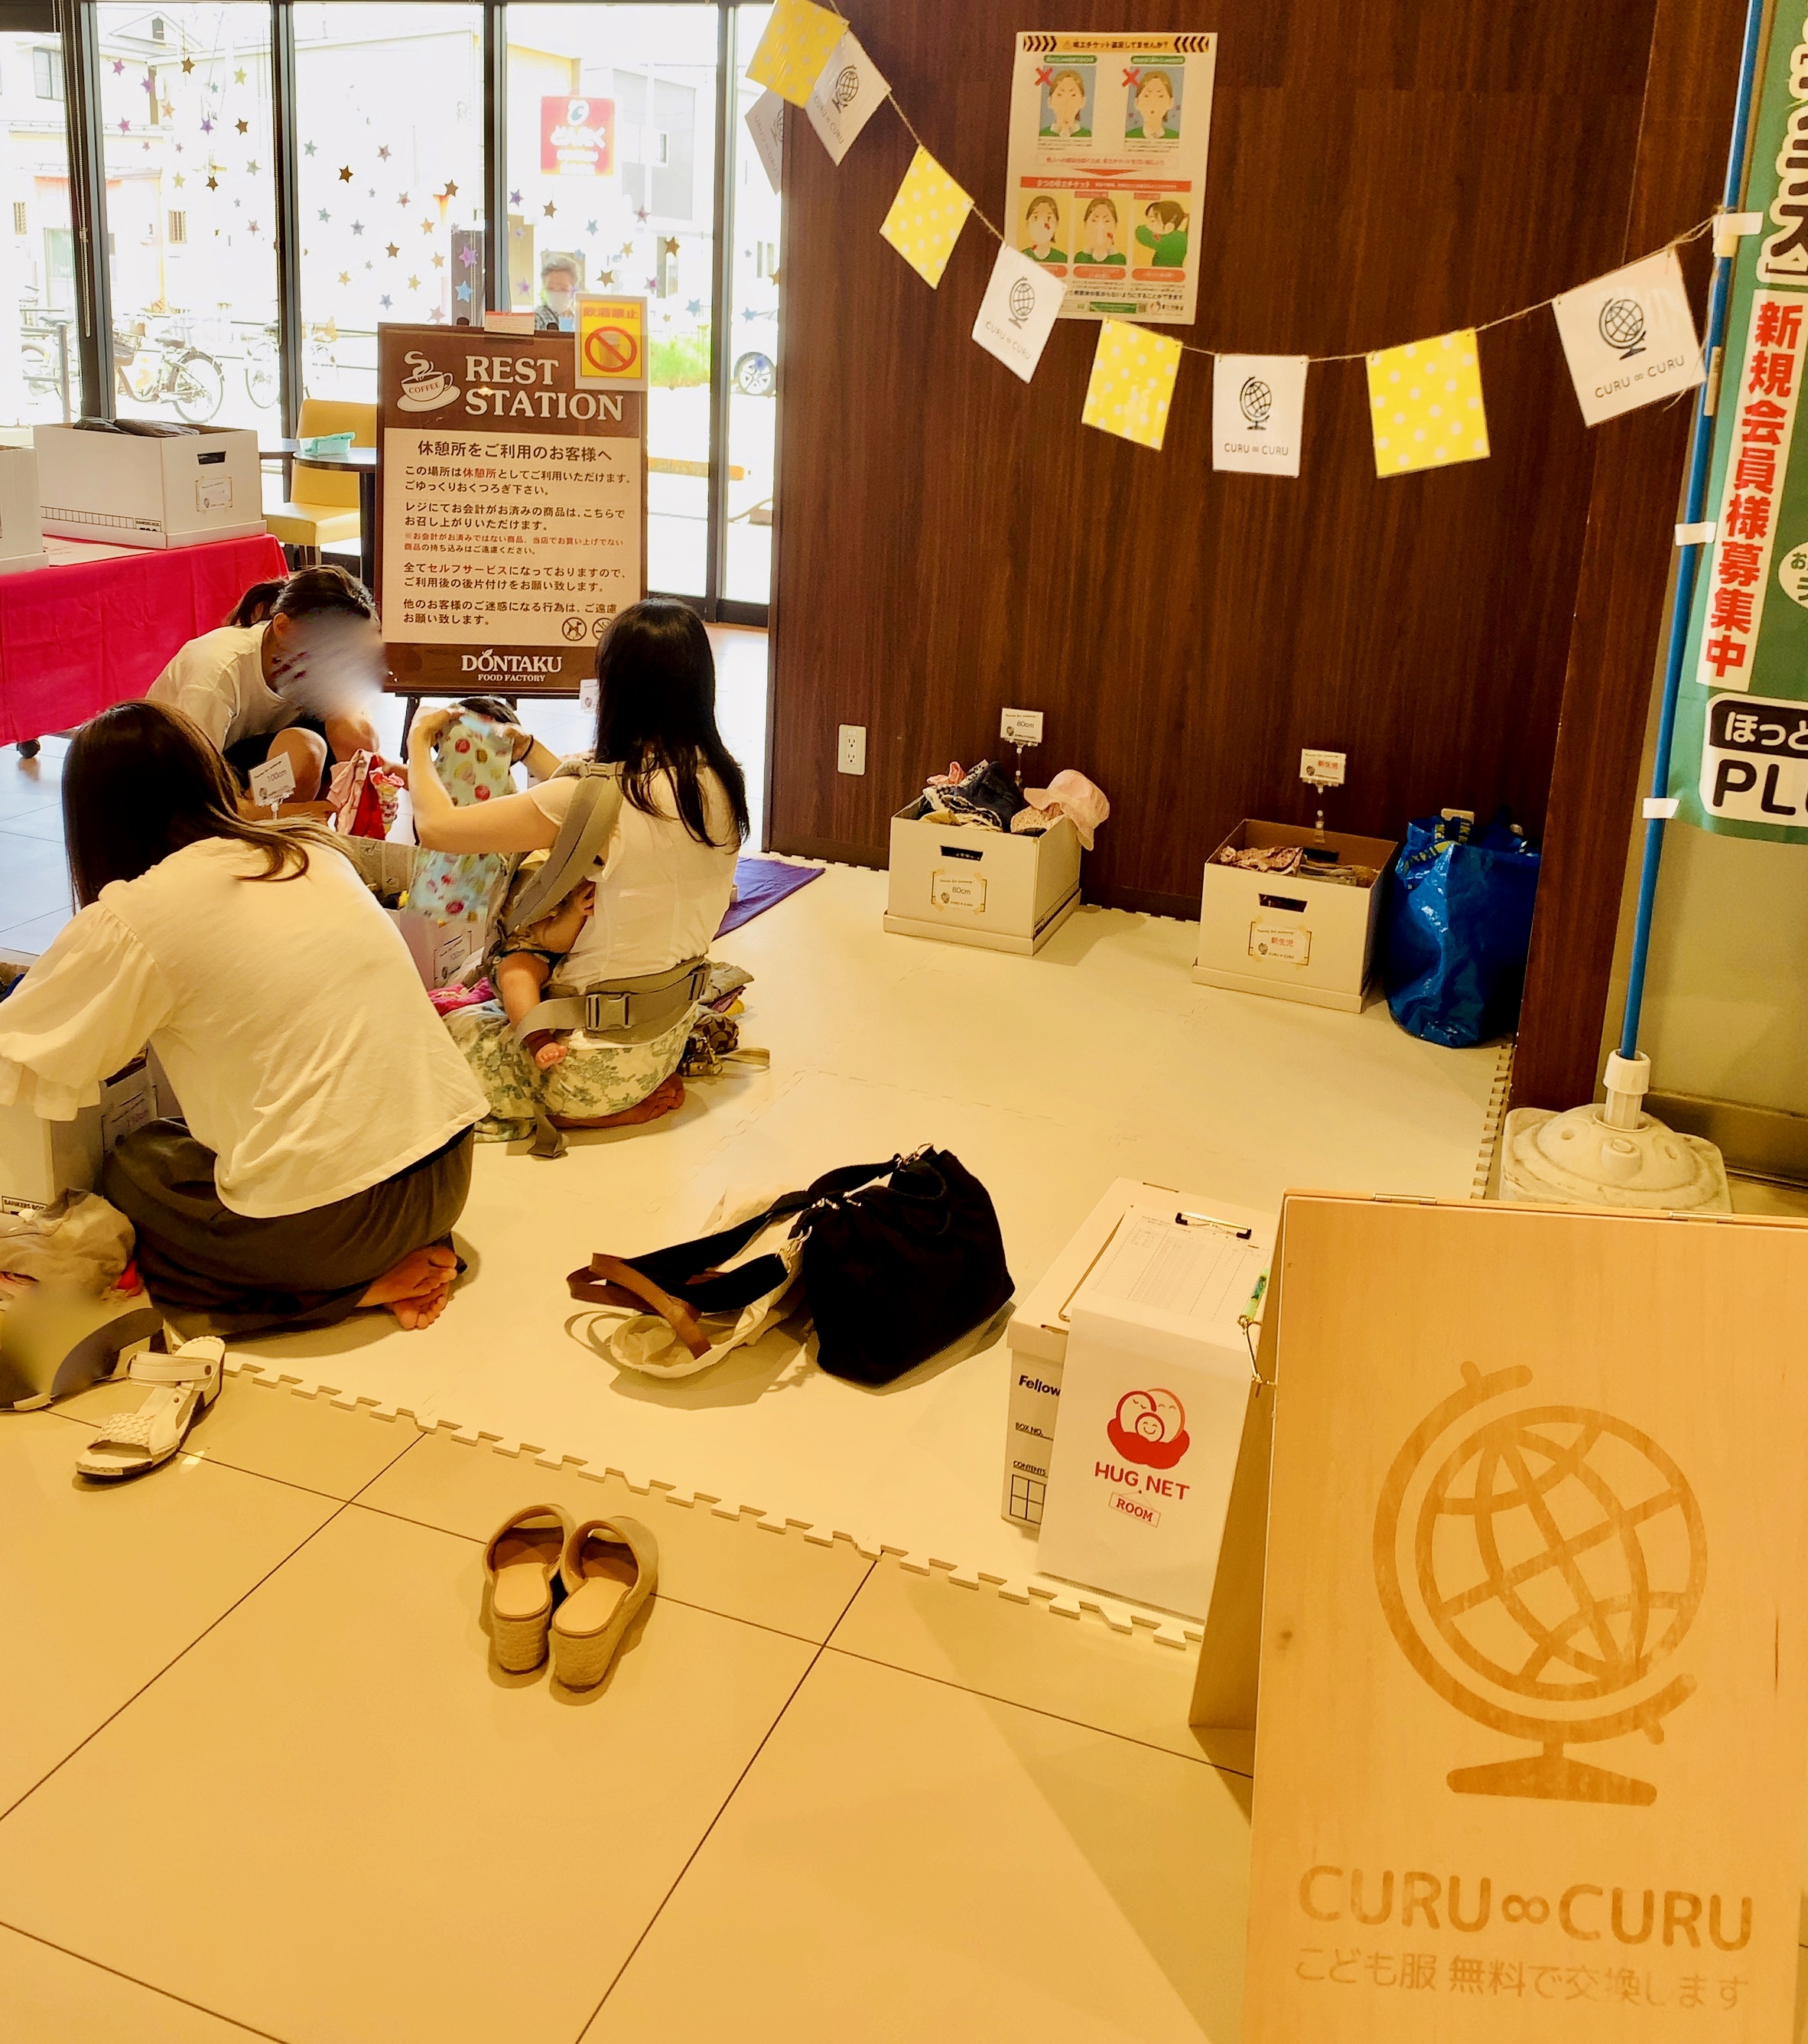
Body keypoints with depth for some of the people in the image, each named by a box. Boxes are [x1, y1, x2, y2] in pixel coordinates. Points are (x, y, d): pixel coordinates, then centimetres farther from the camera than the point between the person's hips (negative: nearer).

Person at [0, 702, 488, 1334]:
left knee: (130, 1167, 20)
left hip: (329, 1219, -6)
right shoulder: (315, 852, 10)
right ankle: (402, 1261, 10)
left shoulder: (130, 919, -8)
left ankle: (363, 1286, 3)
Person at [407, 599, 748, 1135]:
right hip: (669, 1039, 9)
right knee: (486, 998, 29)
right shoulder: (721, 784, -5)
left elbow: (435, 826, -18)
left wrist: (419, 740, 1)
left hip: (598, 1064, -8)